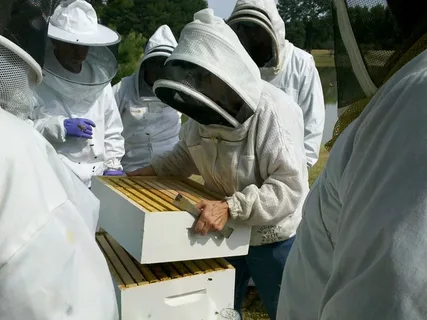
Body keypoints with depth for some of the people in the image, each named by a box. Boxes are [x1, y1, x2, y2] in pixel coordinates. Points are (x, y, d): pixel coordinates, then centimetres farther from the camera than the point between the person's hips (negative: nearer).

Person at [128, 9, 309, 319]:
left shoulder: (275, 111, -29)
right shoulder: (206, 108, -6)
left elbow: (289, 187, -33)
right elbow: (187, 152, 11)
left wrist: (231, 207, -40)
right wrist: (152, 170, -3)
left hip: (274, 239, -6)